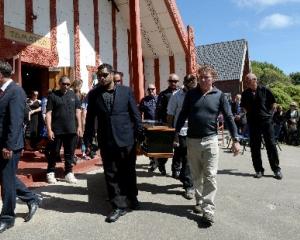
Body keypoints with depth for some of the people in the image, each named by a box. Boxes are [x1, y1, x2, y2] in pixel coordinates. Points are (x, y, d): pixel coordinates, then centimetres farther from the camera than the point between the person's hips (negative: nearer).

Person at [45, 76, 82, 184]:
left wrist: (79, 126, 3)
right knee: (54, 152, 7)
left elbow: (77, 111, 10)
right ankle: (50, 173, 21)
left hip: (71, 130, 3)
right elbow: (48, 113, -6)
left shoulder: (73, 95, 8)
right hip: (57, 130, -3)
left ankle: (69, 173, 20)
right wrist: (49, 129, -12)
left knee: (70, 153, 9)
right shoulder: (53, 95, -2)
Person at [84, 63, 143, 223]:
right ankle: (119, 206, 19)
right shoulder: (93, 94, 4)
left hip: (126, 139, -1)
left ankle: (132, 198, 36)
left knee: (128, 172, 13)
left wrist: (140, 135, -5)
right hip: (106, 141, 1)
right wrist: (88, 140, 3)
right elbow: (90, 119, 6)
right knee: (111, 175, 6)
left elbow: (135, 114, 0)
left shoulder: (126, 91, 0)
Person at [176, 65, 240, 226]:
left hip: (210, 140, -2)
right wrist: (176, 133, 5)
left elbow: (228, 117, -2)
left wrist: (235, 140, -7)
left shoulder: (219, 95, -1)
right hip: (192, 140, 2)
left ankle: (208, 209, 1)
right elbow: (183, 115, 7)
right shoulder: (191, 94, 3)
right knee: (196, 175, 13)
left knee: (210, 176, -4)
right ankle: (200, 200, 31)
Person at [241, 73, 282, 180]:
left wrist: (267, 113, 5)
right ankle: (258, 170, 15)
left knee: (271, 145, 1)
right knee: (254, 147, 4)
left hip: (266, 121, -2)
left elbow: (273, 103, 6)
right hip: (252, 122, 2)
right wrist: (251, 114, 7)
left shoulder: (264, 90, -4)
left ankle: (276, 169, 13)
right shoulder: (245, 93, 2)